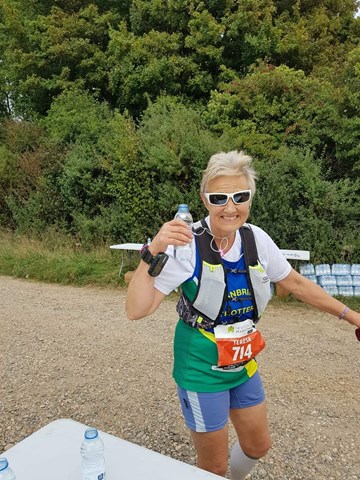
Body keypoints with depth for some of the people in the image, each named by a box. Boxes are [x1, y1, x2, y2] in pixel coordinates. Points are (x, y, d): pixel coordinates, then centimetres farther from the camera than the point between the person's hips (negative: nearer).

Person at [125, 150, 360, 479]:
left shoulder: (256, 239, -9)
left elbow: (296, 283, 7)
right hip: (202, 367, -5)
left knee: (258, 446, 25)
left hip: (243, 362, 6)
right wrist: (153, 252, -42)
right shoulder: (189, 245, -24)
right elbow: (136, 310, -28)